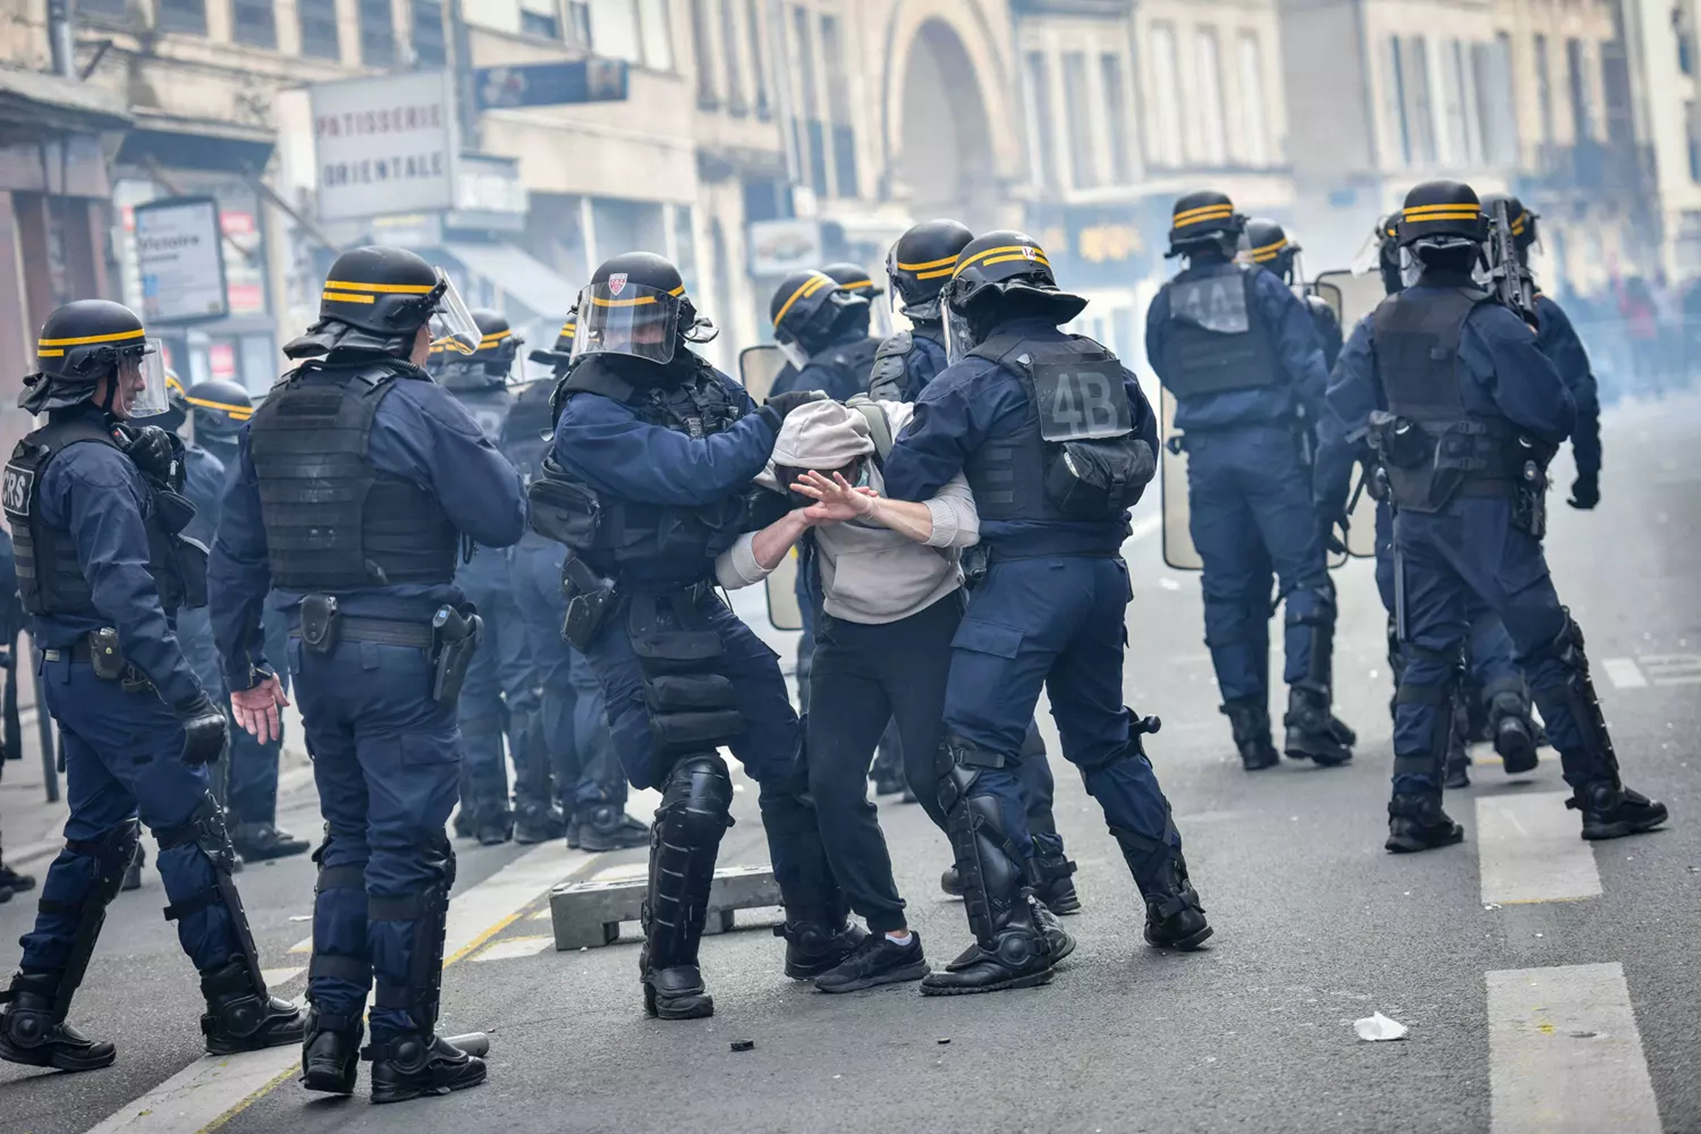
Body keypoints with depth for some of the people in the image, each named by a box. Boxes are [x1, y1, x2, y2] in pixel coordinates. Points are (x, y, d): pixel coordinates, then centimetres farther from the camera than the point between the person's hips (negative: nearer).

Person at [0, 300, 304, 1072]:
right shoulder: (96, 465, -18)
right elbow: (125, 591, -26)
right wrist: (186, 696, -28)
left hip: (72, 671, 10)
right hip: (117, 672, -10)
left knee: (97, 836, 14)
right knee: (193, 831, -2)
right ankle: (237, 1005, 5)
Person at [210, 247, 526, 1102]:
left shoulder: (273, 416, 9)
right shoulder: (418, 408, -11)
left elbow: (236, 552, 11)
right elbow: (505, 518, -10)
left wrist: (243, 667, 17)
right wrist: (484, 456, 9)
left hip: (315, 649, 6)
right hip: (404, 653, -6)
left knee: (349, 840, 18)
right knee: (408, 851, 2)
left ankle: (331, 1032, 16)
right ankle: (403, 1047, 7)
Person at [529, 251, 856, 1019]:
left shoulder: (704, 386, 7)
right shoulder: (591, 417, -15)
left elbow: (755, 464, 16)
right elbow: (688, 471, -25)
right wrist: (770, 423, -16)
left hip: (700, 607, 8)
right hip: (634, 619, -8)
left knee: (791, 762, 12)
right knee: (694, 785, -15)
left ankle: (818, 935, 27)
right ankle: (669, 965, 0)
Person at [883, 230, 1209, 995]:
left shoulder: (975, 378, -7)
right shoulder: (1105, 368, 13)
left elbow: (907, 479, -10)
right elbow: (1143, 456, 17)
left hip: (1023, 578, -7)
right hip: (1103, 572, 7)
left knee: (976, 756, -6)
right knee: (1106, 740, 22)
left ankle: (1011, 938, -13)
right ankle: (1173, 905, 27)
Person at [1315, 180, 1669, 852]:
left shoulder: (1379, 329, 5)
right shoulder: (1488, 324, -14)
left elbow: (1340, 421, 7)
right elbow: (1552, 411, -14)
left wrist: (1328, 503, 15)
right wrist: (1536, 452, 8)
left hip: (1414, 514, 6)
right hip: (1486, 510, -6)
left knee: (1426, 656, 13)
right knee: (1550, 649, 1)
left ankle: (1414, 809, 10)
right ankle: (1600, 795, 2)